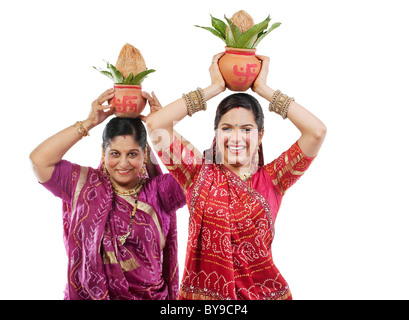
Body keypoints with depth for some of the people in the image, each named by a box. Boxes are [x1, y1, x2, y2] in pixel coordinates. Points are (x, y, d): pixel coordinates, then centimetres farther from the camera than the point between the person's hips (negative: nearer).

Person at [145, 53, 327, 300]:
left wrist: (263, 88, -5)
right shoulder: (199, 173, -1)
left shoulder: (271, 180, -2)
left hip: (265, 292, 0)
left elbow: (317, 131, -11)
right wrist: (215, 87, -5)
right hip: (201, 292, 0)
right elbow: (155, 124, -10)